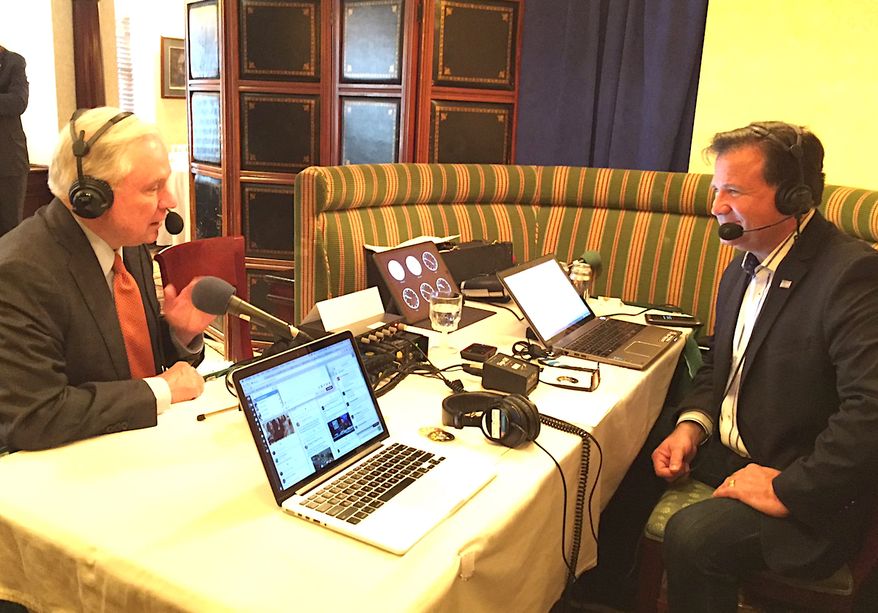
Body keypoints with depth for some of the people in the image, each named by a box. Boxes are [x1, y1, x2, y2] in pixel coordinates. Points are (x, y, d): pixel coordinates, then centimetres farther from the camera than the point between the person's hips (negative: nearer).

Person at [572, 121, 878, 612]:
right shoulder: (747, 263, 5)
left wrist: (790, 489, -27)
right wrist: (691, 424, -2)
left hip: (805, 488, -8)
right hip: (727, 445, 9)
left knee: (693, 538, -28)